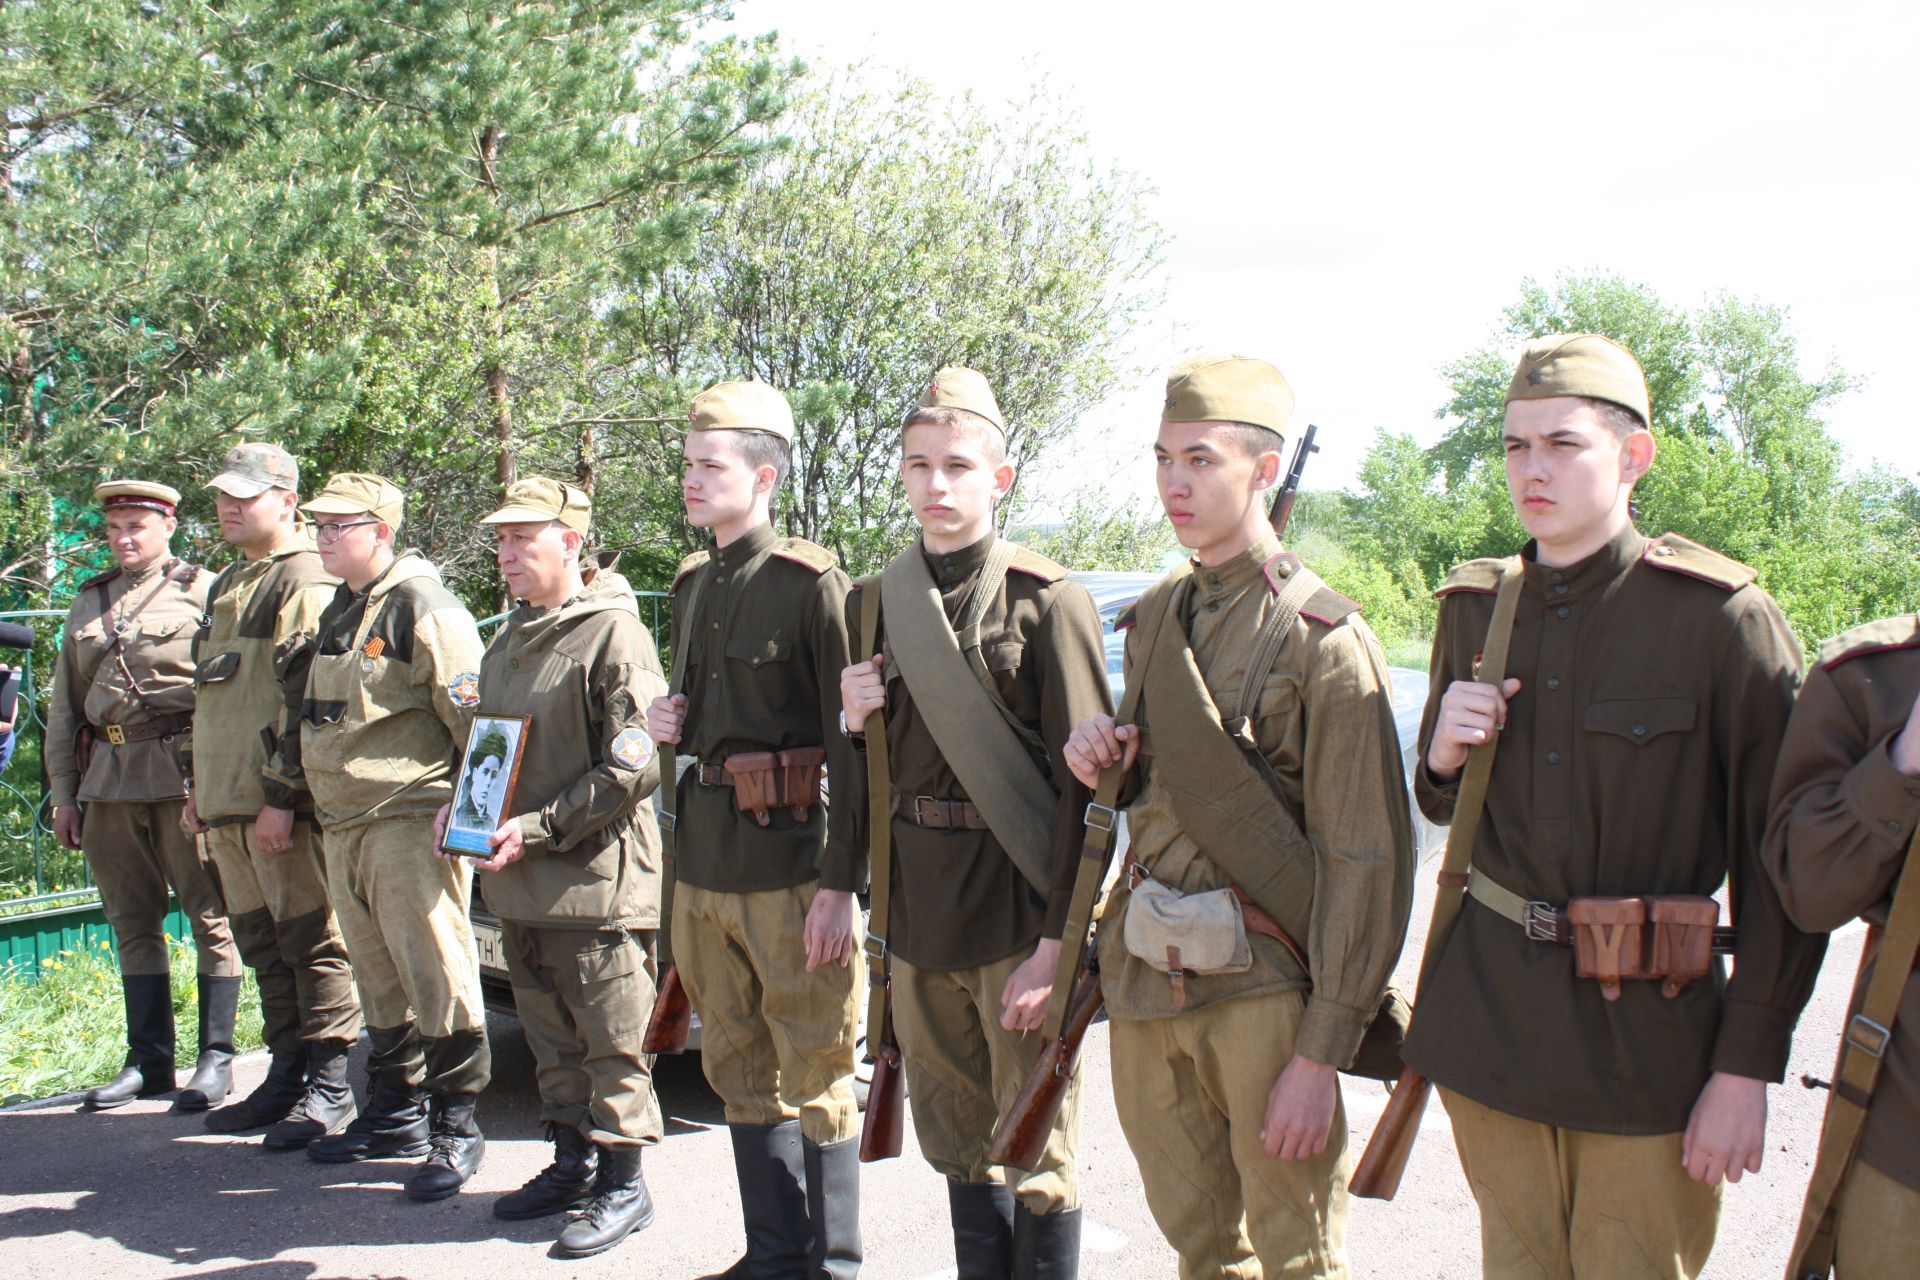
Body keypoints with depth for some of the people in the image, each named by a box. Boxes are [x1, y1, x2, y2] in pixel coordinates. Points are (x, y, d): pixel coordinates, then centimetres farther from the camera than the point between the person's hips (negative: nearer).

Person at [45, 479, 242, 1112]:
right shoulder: (88, 603, 19)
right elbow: (64, 706, 20)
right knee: (132, 922, 9)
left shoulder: (203, 590, 3)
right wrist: (63, 792, 13)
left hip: (186, 774, -5)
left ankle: (216, 1057, 5)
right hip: (109, 777, 5)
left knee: (210, 917, -2)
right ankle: (148, 1060, 17)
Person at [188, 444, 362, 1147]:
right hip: (227, 805, 9)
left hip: (284, 806, -9)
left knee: (311, 943, -3)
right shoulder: (226, 588, 21)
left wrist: (283, 796, -20)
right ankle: (286, 1073, 24)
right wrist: (199, 787, 23)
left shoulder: (305, 583, -10)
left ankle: (329, 1087, 4)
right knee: (264, 947, 14)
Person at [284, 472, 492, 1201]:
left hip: (410, 822, -9)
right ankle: (397, 1113, 26)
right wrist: (302, 785, 25)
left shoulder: (421, 607, -10)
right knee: (379, 978, 15)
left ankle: (456, 1126, 2)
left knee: (435, 974, -6)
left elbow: (472, 714, -14)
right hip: (344, 826, 9)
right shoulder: (340, 614, 19)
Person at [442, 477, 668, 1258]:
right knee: (551, 1037, 16)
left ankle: (623, 1183, 11)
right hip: (520, 885, 8)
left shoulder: (613, 634, -10)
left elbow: (634, 768, -16)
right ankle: (572, 1162, 30)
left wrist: (537, 828, -18)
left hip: (595, 879, -8)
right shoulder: (509, 643, 16)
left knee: (610, 1040, 0)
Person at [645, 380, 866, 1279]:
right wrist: (671, 725, 3)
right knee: (741, 1071, 14)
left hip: (789, 858, -7)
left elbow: (852, 745, -13)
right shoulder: (692, 584, 13)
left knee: (814, 1074, 3)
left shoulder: (811, 582, -10)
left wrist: (841, 886, -17)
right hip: (700, 859, 8)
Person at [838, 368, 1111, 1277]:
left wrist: (1057, 941, -17)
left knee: (1033, 1155, 5)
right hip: (917, 910, 5)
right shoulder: (875, 602, 8)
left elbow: (1085, 783, -11)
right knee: (956, 1142, 16)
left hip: (1018, 906, -5)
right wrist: (857, 723, -6)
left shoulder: (1048, 602, -8)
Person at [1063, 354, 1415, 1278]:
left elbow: (1367, 863, -14)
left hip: (1262, 986, -6)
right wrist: (1101, 756, -2)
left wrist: (1322, 1054, -16)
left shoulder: (1323, 638, -13)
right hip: (1147, 980, 6)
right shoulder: (1152, 618, 9)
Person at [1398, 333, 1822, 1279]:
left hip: (1646, 1032, -4)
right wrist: (1443, 754, -5)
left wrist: (1745, 1068, -10)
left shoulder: (1721, 617, -11)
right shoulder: (1474, 607, 5)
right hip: (1489, 1014, 5)